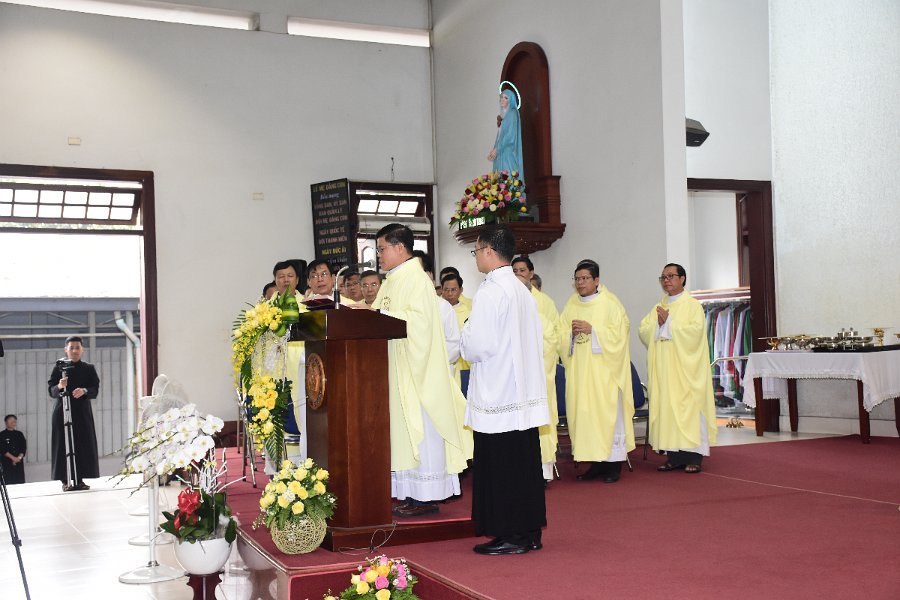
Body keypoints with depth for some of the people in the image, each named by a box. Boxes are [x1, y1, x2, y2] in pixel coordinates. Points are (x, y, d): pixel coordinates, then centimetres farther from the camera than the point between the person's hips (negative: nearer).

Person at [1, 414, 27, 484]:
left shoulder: (19, 434, 11)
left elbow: (24, 447, 6)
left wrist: (19, 457, -10)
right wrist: (13, 458, -15)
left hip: (19, 462, 3)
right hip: (7, 463, -3)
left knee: (20, 482, -1)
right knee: (8, 483, -9)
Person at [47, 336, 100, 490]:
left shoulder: (89, 369, 9)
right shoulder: (58, 368, 5)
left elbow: (95, 389, 1)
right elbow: (51, 390, -2)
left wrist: (84, 391, -19)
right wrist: (59, 386, -24)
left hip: (82, 412, 2)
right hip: (62, 411, -2)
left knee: (83, 445, -1)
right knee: (63, 445, -4)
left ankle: (79, 479, 5)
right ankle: (65, 480, -2)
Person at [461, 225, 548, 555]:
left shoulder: (489, 292, -15)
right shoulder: (523, 292, 12)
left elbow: (476, 347, -19)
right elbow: (537, 340, 17)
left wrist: (465, 333, 0)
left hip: (497, 395, -9)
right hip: (526, 390, 9)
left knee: (500, 467, -1)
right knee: (525, 462, 12)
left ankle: (510, 535, 4)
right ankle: (530, 531, 18)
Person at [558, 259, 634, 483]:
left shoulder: (610, 303, -1)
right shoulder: (572, 305, 13)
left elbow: (618, 332, -9)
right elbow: (561, 337, 10)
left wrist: (591, 329, -16)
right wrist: (572, 333, -10)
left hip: (603, 369, -5)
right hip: (579, 370, 5)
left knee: (608, 412, -4)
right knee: (583, 412, 2)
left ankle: (614, 464, 3)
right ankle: (596, 462, 9)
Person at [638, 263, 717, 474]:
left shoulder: (692, 305, 1)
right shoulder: (657, 308, 17)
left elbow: (695, 330, -14)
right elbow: (643, 331, 8)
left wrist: (669, 322, -12)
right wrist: (658, 323, -10)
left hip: (685, 368, -5)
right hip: (663, 368, 5)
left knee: (689, 407, -5)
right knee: (666, 407, 1)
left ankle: (694, 457, -2)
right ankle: (674, 456, 5)